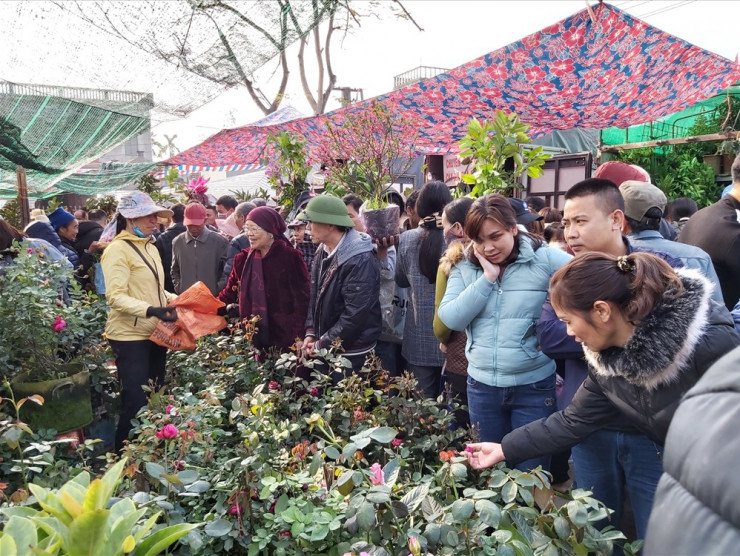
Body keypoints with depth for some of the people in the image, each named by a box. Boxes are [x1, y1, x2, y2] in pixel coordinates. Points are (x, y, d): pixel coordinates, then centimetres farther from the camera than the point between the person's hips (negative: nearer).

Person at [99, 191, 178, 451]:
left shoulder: (150, 248, 13)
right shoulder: (118, 250, -12)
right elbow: (116, 297, -21)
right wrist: (150, 310, -33)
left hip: (155, 334, 8)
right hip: (130, 337, -8)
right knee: (135, 403, -3)